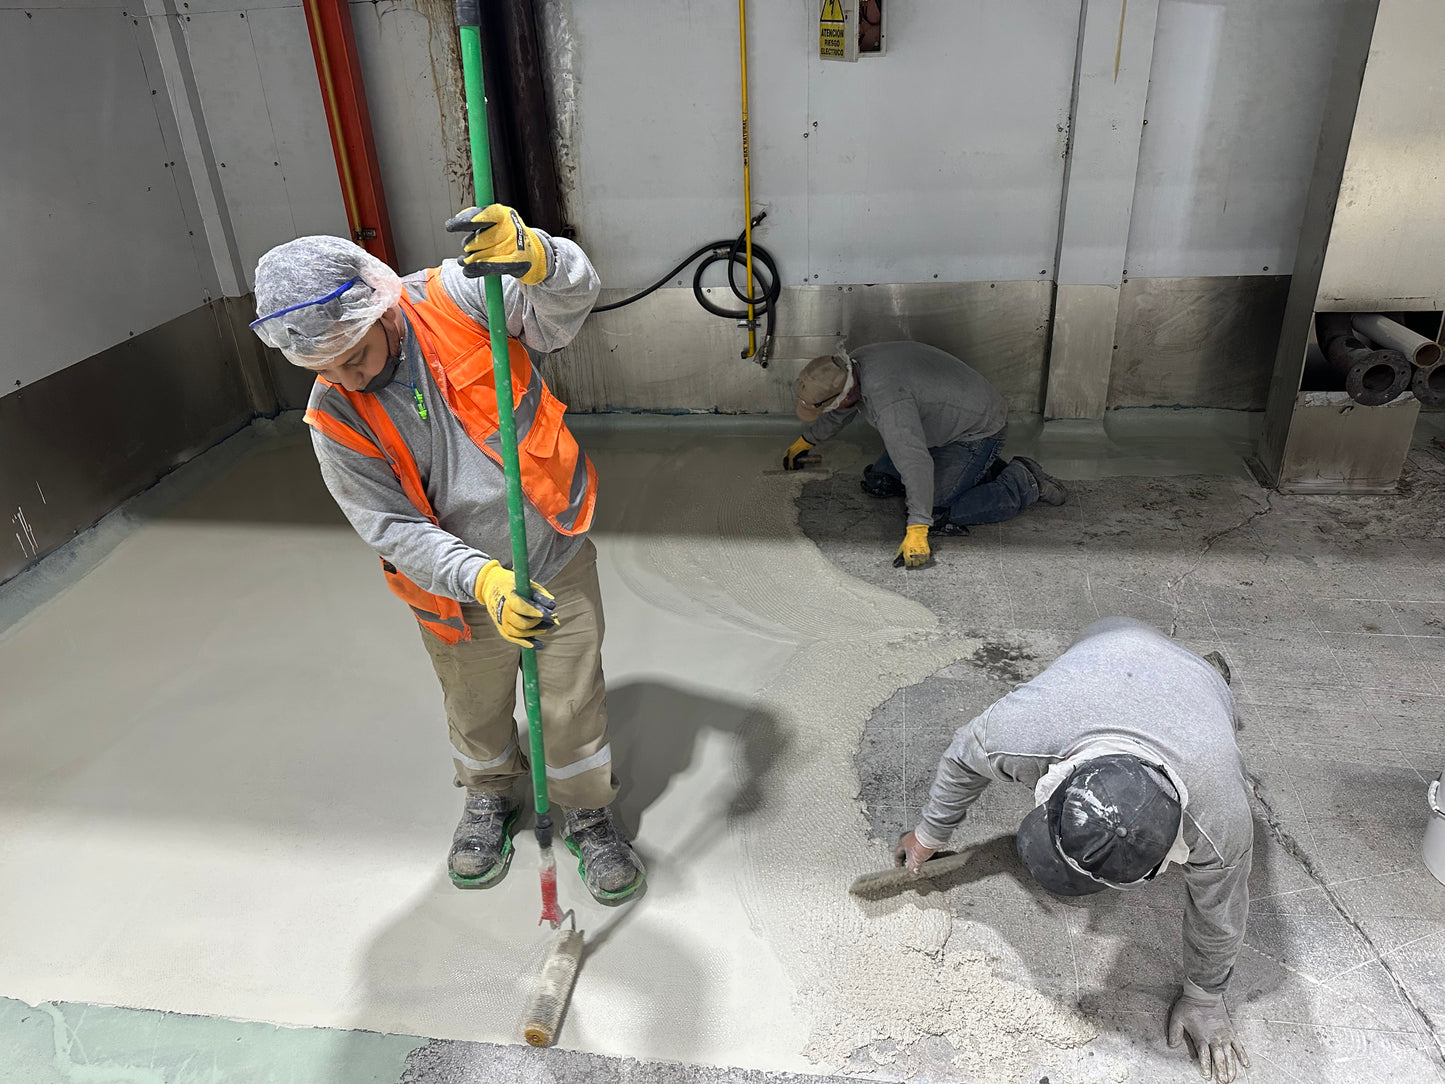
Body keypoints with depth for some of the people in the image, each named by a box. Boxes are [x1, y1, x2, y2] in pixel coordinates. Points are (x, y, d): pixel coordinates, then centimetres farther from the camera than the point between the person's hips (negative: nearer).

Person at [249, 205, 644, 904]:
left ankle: (589, 816, 38)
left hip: (558, 560, -1)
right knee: (476, 713, 22)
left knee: (573, 707, 12)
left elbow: (570, 299, -27)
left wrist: (535, 257, -51)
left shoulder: (457, 298, -16)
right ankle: (489, 800, 53)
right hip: (463, 594, 1)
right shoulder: (335, 420, -13)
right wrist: (483, 581, -31)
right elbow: (393, 529, -16)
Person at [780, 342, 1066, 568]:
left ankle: (1024, 483, 0)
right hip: (943, 422, 10)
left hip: (978, 432, -10)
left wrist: (917, 531, -46)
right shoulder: (852, 365, -7)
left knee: (937, 515, -16)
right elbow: (839, 413, 17)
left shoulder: (886, 398, -38)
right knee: (879, 483, 10)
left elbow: (915, 461, -45)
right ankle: (980, 469, 17)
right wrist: (807, 441, 33)